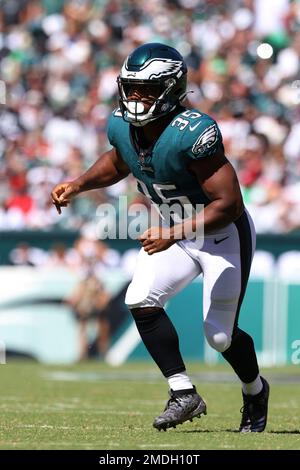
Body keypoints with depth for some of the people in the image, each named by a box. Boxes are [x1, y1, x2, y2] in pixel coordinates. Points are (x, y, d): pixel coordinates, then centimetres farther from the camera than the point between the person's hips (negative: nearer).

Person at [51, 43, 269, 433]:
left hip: (224, 235, -6)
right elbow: (119, 162, 16)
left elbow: (229, 205, -32)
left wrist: (173, 234, -37)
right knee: (141, 301, -14)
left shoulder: (192, 133, -33)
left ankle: (255, 391, 31)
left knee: (220, 335, -2)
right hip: (173, 230, 6)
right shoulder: (122, 126, -11)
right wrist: (77, 186, 1)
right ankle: (184, 393, -1)